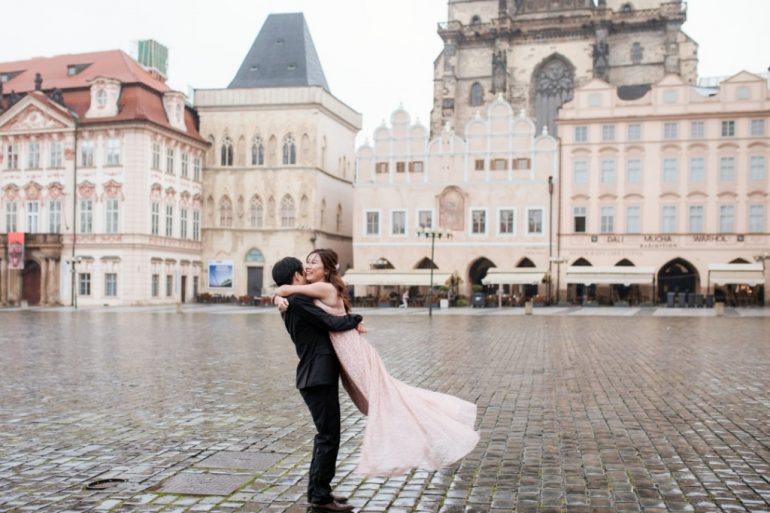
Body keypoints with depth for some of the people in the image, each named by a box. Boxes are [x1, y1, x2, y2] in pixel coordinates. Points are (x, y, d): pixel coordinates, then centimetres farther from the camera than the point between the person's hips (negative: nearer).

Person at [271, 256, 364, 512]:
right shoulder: (298, 301, -15)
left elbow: (323, 324, 22)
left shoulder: (291, 304, 17)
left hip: (318, 377, 10)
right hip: (319, 378, -10)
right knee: (329, 437, -3)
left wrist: (349, 325, 9)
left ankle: (318, 491, 27)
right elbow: (332, 323, -19)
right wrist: (355, 319, -2)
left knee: (325, 435, 18)